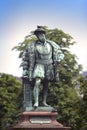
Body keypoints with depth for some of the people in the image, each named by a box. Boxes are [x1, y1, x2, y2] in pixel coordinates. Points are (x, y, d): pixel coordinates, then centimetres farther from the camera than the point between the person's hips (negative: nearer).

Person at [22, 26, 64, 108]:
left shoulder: (51, 45, 1)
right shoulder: (32, 46, -6)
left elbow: (60, 54, 10)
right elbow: (25, 58, 2)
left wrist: (59, 59, -11)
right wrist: (25, 69, 0)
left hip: (49, 67, 3)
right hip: (39, 66, -3)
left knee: (46, 85, 10)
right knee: (37, 83, -21)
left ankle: (44, 102, 22)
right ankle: (36, 102, -22)